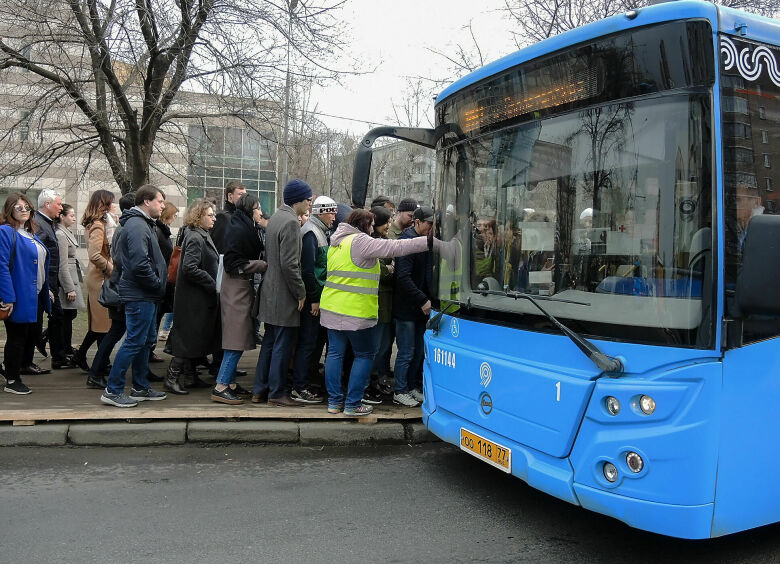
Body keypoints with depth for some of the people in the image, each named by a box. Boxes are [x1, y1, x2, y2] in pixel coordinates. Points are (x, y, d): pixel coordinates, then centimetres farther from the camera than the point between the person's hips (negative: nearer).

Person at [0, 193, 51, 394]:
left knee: (32, 334, 15)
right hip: (20, 296, -8)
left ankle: (25, 367, 29)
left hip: (35, 296, 8)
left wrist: (46, 291, 17)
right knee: (17, 337, 1)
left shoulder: (31, 234, 15)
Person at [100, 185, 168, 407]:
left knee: (147, 341, 15)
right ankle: (112, 391, 2)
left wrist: (159, 285, 11)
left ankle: (141, 387, 25)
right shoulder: (137, 226, -16)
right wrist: (159, 286, -14)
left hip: (147, 296, 11)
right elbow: (140, 265, -25)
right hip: (140, 295, -11)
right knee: (135, 342, -6)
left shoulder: (143, 224, 18)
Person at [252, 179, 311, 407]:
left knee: (270, 342, 16)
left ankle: (259, 389, 24)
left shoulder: (276, 217, 12)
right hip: (284, 296, -10)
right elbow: (289, 264, -22)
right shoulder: (291, 222, -18)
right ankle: (277, 393, 10)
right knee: (282, 345, 1)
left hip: (270, 292, 10)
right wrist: (301, 293, -15)